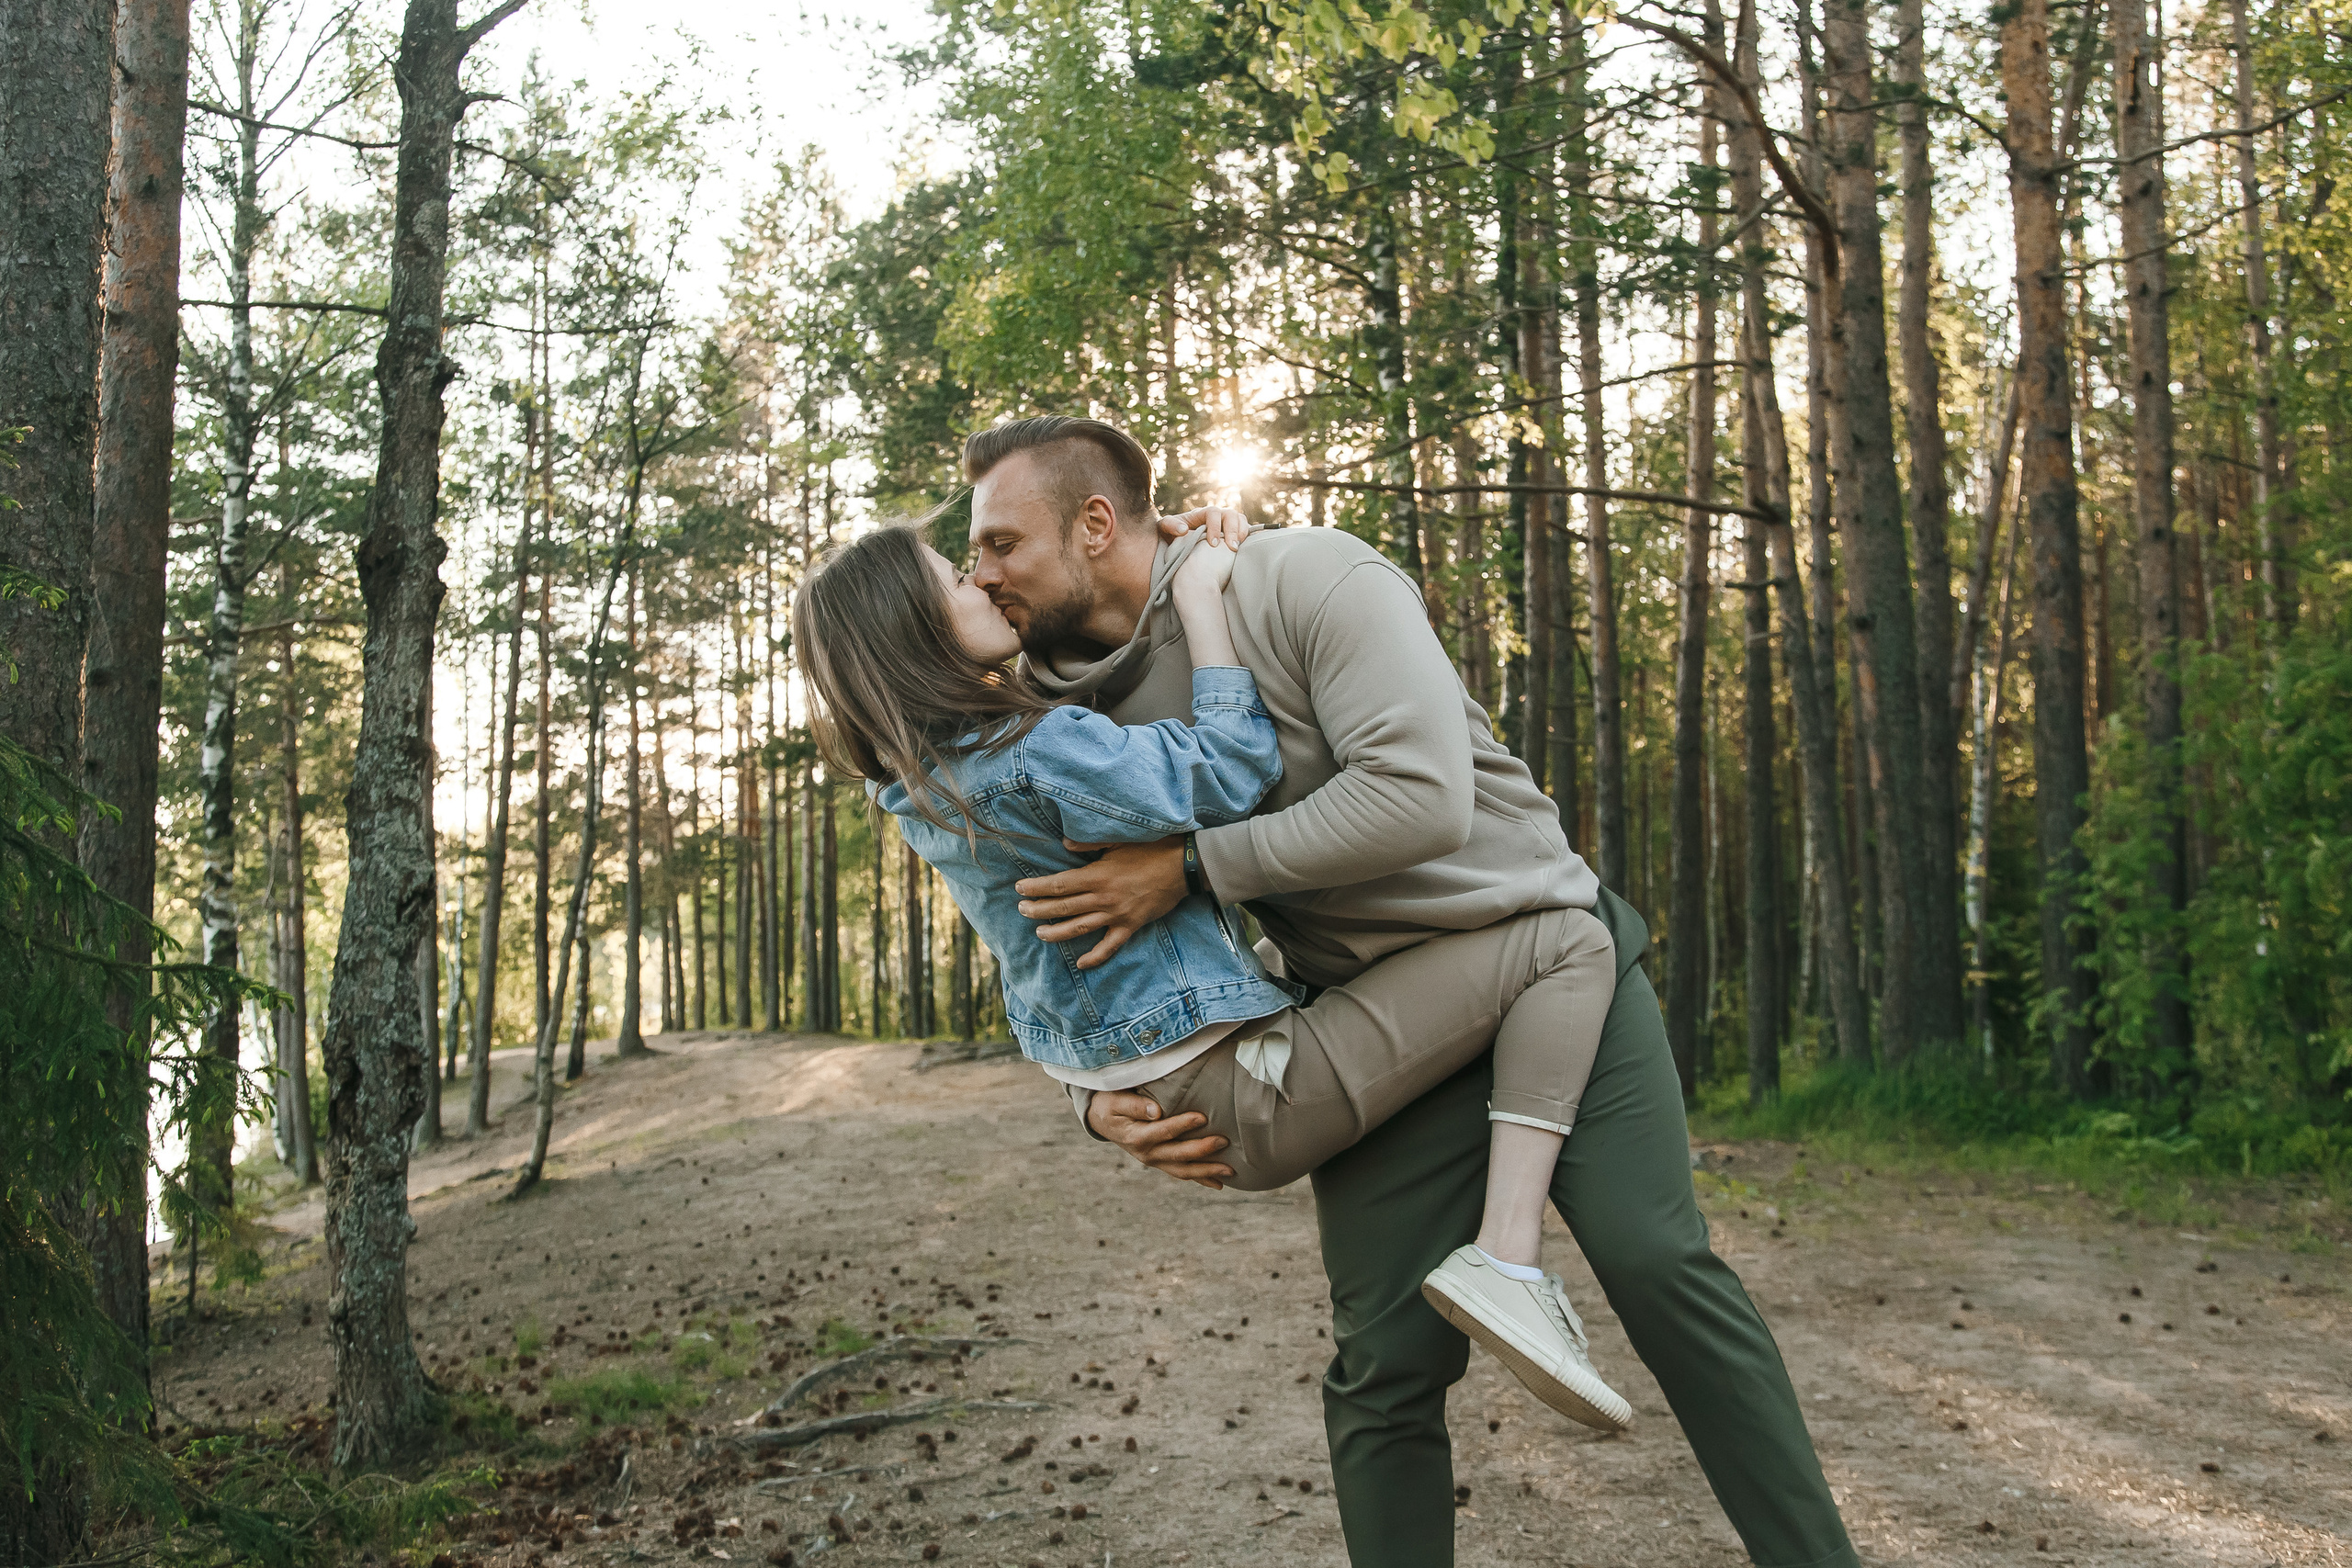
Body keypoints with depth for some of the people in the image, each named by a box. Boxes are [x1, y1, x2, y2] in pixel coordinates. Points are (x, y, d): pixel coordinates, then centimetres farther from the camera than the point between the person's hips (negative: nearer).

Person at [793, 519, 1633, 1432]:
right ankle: (1508, 1262, -19)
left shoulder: (921, 789, 8)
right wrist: (1199, 594, -10)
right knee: (1569, 944, -10)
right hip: (1243, 1093, -10)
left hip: (1144, 1098, 10)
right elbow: (1233, 766, -19)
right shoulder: (1037, 751, -23)